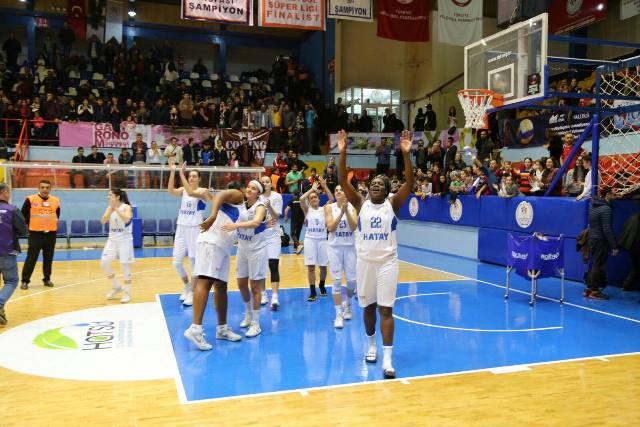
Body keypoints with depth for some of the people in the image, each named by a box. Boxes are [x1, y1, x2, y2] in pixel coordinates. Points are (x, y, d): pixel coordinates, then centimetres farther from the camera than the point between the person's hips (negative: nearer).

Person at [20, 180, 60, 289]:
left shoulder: (55, 201, 4)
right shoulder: (30, 199, -6)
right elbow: (23, 215, 2)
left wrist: (52, 224, 12)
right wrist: (31, 224, 3)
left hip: (51, 233, 3)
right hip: (36, 233, -3)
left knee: (48, 258, 10)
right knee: (31, 258, -3)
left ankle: (47, 279, 21)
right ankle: (25, 281, 4)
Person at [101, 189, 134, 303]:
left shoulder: (127, 207, -10)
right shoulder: (109, 208, 4)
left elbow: (126, 220, -28)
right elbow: (103, 221, -9)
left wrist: (116, 209, -28)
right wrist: (111, 210, -20)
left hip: (125, 240, -5)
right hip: (112, 240, 5)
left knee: (125, 265, -2)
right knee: (104, 262, -3)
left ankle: (127, 292, 12)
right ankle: (116, 286, 17)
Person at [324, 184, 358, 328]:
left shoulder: (352, 207, -2)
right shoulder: (329, 207, -3)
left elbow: (354, 227, -13)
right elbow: (330, 228, -13)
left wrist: (346, 210, -22)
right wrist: (341, 212, -21)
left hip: (350, 246, 1)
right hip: (335, 246, -1)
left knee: (352, 280, 6)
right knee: (336, 281, -3)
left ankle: (347, 304, 35)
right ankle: (339, 313, 4)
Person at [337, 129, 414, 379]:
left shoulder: (393, 204, 0)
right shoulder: (361, 204, 3)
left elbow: (409, 183, -13)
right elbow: (342, 181, -7)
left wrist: (406, 153, -23)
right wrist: (342, 152, -17)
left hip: (387, 262, -2)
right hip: (365, 262, 2)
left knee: (386, 309, -5)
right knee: (368, 306, 14)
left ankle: (387, 359, -3)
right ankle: (371, 346, 35)